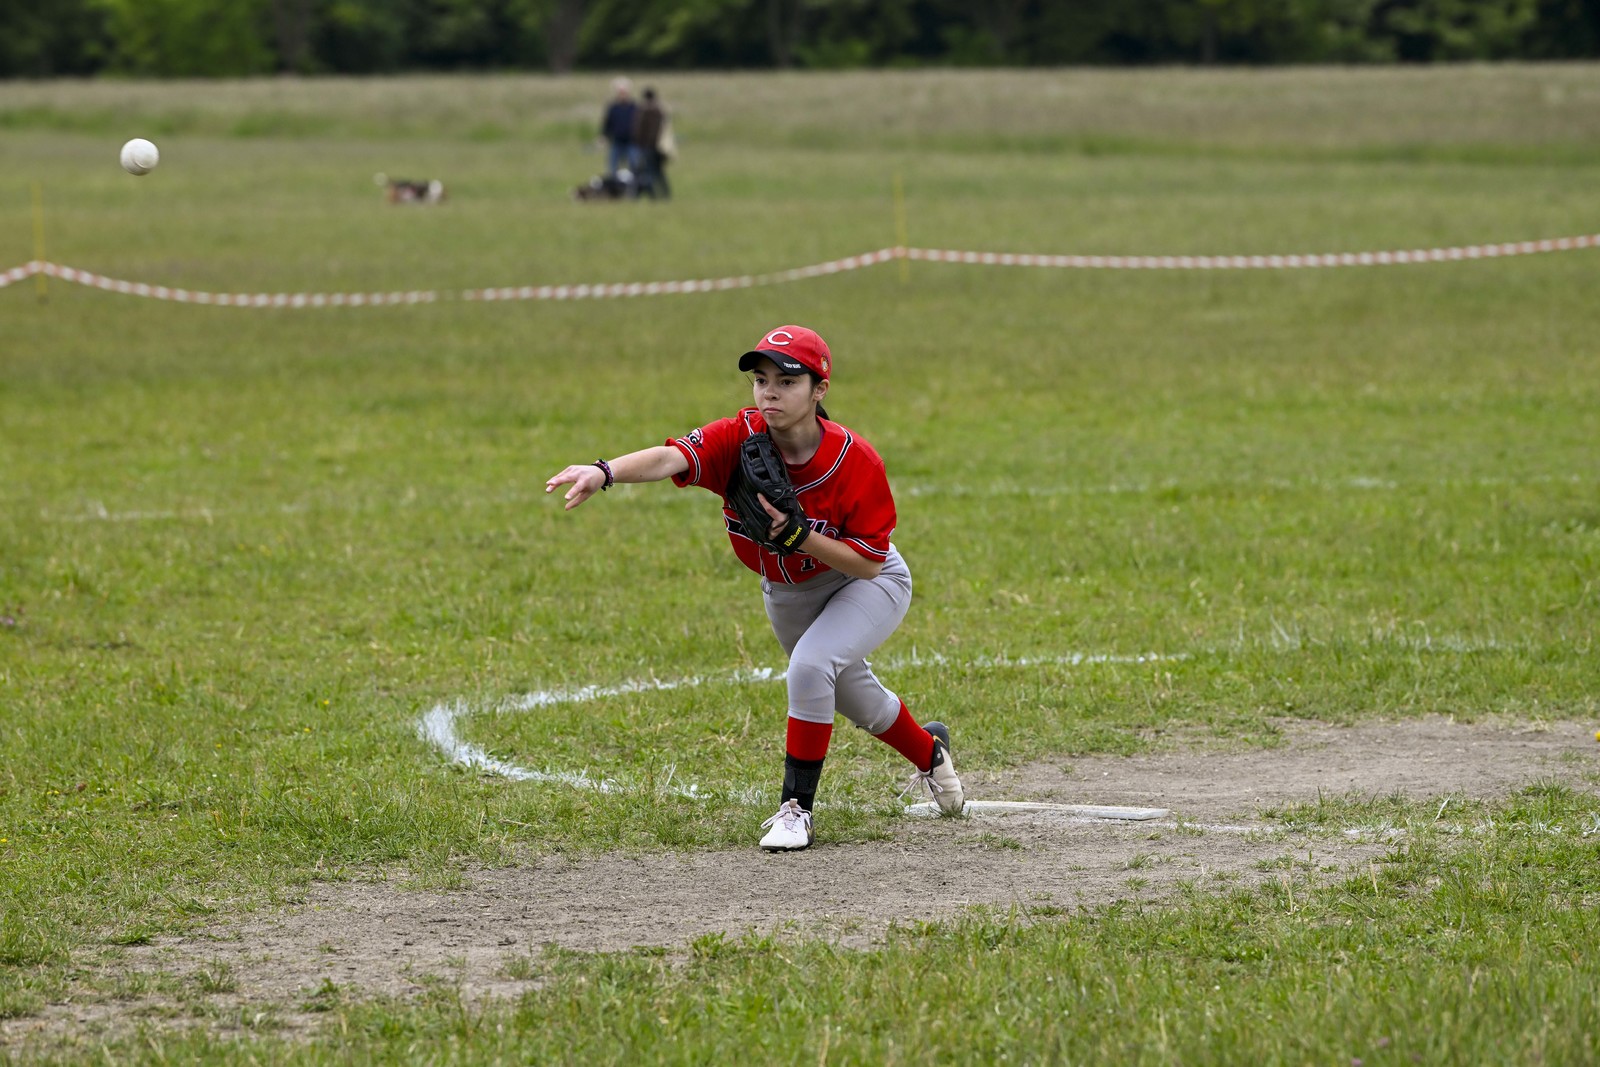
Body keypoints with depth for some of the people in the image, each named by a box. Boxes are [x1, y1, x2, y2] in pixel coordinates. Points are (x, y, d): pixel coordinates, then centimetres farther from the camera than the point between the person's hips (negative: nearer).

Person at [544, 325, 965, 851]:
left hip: (867, 585, -5)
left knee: (810, 666, -31)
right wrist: (604, 472, -67)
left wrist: (796, 534, -40)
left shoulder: (855, 461, -31)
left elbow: (866, 563, -27)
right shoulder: (739, 438, -27)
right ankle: (929, 753, 55)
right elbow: (672, 457, -48)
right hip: (787, 591, 5)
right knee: (854, 699, 23)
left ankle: (796, 807, -17)